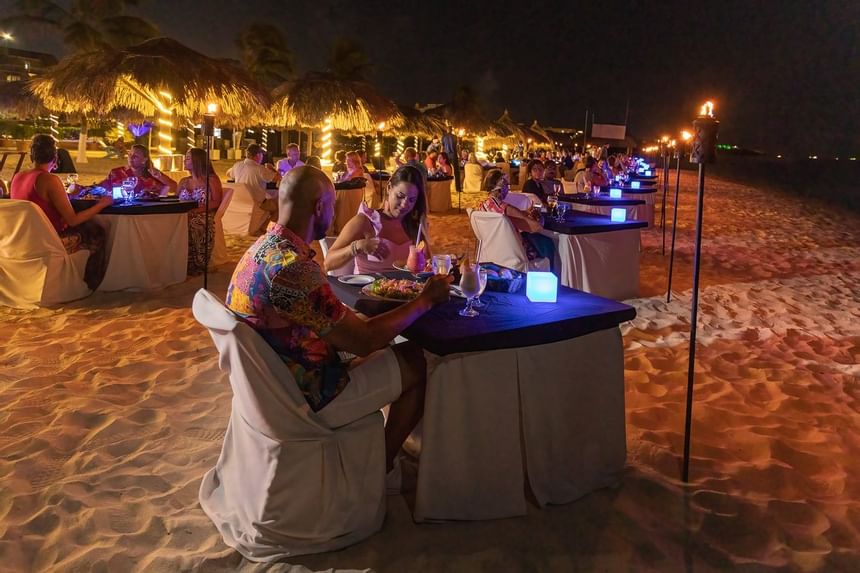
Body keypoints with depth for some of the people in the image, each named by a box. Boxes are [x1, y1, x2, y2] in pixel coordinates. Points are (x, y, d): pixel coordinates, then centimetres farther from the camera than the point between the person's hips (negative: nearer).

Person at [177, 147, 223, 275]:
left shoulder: (211, 179, 7)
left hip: (203, 218, -5)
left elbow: (216, 202, -5)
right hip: (184, 217, 5)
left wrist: (196, 209, -17)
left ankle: (194, 266, -29)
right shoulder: (183, 181, 25)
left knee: (190, 226, -39)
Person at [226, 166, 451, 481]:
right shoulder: (293, 267, -31)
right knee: (419, 363, 3)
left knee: (393, 348, 21)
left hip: (275, 381, 9)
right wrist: (426, 299, -11)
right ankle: (383, 468, 21)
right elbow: (364, 341, -23)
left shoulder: (263, 247, 1)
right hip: (307, 397, -9)